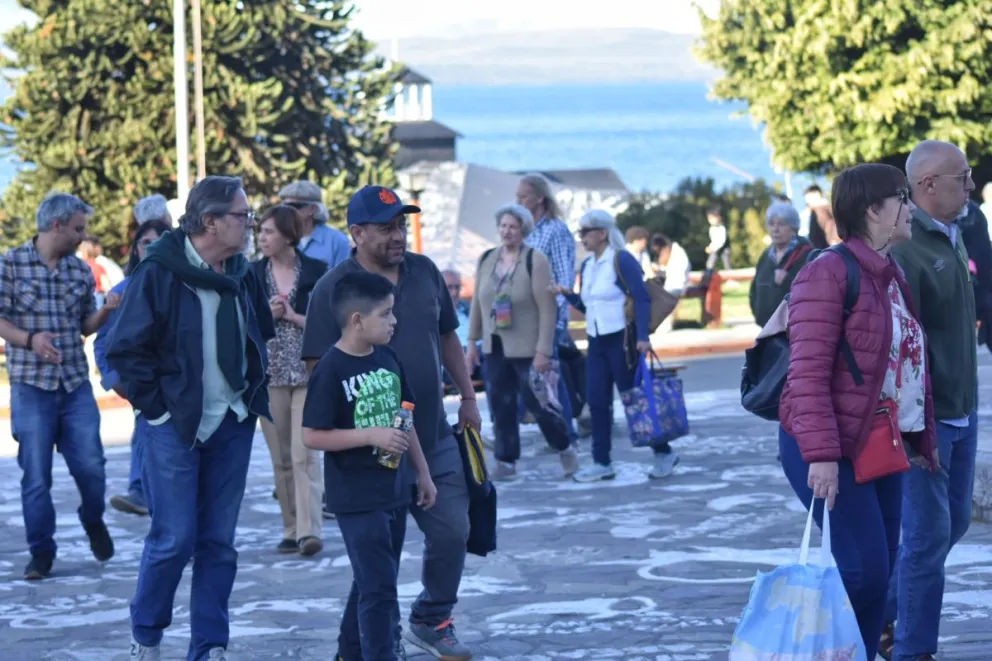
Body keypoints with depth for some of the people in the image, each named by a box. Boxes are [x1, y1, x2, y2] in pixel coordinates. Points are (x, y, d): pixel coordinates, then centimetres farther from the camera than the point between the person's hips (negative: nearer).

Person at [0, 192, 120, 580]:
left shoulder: (81, 271, 8)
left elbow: (86, 326, 13)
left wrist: (106, 310, -7)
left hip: (76, 383, 3)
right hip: (31, 386, -3)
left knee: (91, 465, 0)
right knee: (36, 475, 0)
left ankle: (93, 522, 29)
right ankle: (41, 553, 12)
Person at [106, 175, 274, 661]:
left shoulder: (241, 275, 7)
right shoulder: (160, 273, -13)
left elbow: (262, 336, 22)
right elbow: (125, 348, -12)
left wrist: (253, 394, 12)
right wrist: (154, 407, -11)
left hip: (232, 425, 6)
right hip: (175, 425, -6)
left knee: (219, 542, 6)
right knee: (174, 539, -6)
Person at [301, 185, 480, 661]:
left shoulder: (424, 272, 5)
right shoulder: (334, 289, -12)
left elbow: (447, 337, 16)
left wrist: (467, 398, 14)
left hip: (435, 440, 5)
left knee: (452, 533, 6)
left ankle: (431, 622, 27)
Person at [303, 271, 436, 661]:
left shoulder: (388, 359, 6)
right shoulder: (331, 370, -15)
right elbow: (312, 436, -17)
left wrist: (423, 474, 17)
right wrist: (371, 435, -22)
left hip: (393, 491, 8)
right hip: (357, 498, -7)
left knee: (373, 582, 17)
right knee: (379, 588, -8)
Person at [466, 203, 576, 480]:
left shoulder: (535, 261, -11)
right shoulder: (486, 260, 6)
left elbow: (548, 309, -13)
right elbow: (477, 303, 13)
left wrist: (543, 351, -17)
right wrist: (472, 341, 10)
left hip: (527, 349, -5)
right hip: (495, 347, 5)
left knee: (537, 403, 0)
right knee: (501, 406, 4)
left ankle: (565, 450, 21)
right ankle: (506, 461, 12)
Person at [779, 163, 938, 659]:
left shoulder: (893, 276, 14)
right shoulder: (829, 273, -14)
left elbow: (911, 364, 21)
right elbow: (808, 373, -19)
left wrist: (921, 441, 18)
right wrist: (821, 454, -26)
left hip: (883, 447, 9)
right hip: (833, 451, -9)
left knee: (879, 573, 7)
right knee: (863, 572, -13)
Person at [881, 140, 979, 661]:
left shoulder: (953, 237, 9)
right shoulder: (904, 247, -21)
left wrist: (967, 401, 20)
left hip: (962, 410, 9)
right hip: (925, 416, -9)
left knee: (952, 522, 16)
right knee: (928, 532, -4)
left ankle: (882, 615, 29)